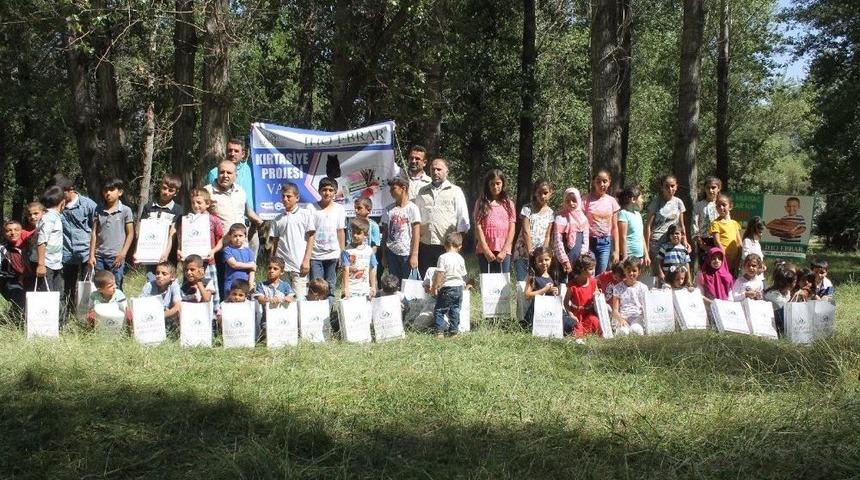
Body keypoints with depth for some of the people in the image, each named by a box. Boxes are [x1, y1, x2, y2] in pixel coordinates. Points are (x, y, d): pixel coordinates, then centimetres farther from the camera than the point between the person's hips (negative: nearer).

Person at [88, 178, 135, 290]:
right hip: (99, 256, 3)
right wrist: (92, 255, 3)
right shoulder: (99, 211, 8)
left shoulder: (125, 211, -1)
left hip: (116, 257, -3)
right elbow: (94, 233, 9)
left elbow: (130, 234, 0)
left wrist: (122, 254, -7)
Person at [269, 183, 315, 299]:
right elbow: (274, 242, 15)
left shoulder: (306, 214, 6)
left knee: (299, 298, -9)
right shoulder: (278, 219, 14)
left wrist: (306, 260, -6)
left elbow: (310, 238, 2)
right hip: (281, 265, 3)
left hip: (299, 264, -3)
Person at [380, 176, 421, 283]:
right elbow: (385, 232, 11)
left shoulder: (412, 208, -2)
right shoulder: (388, 209, 10)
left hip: (407, 253, -4)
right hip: (391, 253, 4)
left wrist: (414, 255, -11)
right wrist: (384, 255, 7)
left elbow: (416, 233, -6)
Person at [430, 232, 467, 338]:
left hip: (447, 288, -5)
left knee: (439, 310, 4)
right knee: (455, 310, 14)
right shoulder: (461, 259, 3)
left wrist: (435, 287, -8)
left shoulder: (443, 257, -14)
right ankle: (454, 330, 17)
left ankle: (439, 331, -2)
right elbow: (463, 275, 13)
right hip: (459, 287, 5)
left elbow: (440, 274, -17)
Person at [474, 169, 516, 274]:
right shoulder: (481, 203, 6)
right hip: (485, 251, -1)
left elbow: (512, 229, 4)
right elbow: (478, 227, 0)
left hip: (503, 252, 1)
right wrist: (486, 250, -8)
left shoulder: (509, 204, 10)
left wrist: (504, 251, -6)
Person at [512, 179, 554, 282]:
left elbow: (547, 236, 6)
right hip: (523, 253, -3)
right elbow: (526, 232, -8)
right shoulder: (527, 208, -2)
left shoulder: (550, 213, 8)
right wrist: (530, 251, -14)